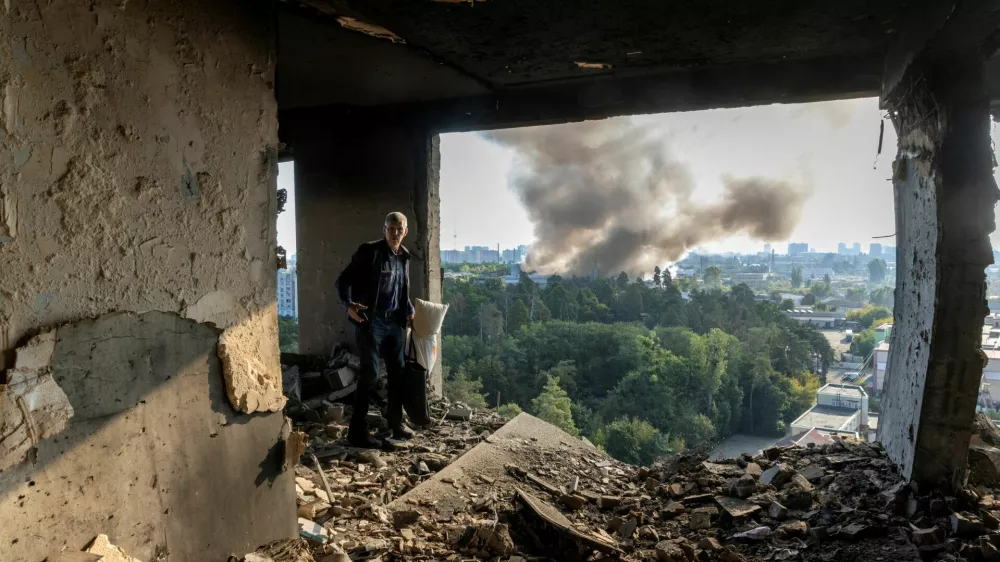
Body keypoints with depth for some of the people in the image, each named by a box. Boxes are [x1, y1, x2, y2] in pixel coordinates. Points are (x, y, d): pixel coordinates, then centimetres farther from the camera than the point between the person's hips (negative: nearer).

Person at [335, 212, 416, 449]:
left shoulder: (404, 257, 10)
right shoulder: (369, 251, -10)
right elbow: (343, 281, -12)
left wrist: (409, 311, 11)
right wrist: (348, 305, -28)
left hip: (393, 322, 7)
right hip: (370, 321, -7)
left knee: (398, 371, 12)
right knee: (370, 373, -8)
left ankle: (395, 422, 28)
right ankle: (357, 431, 1)